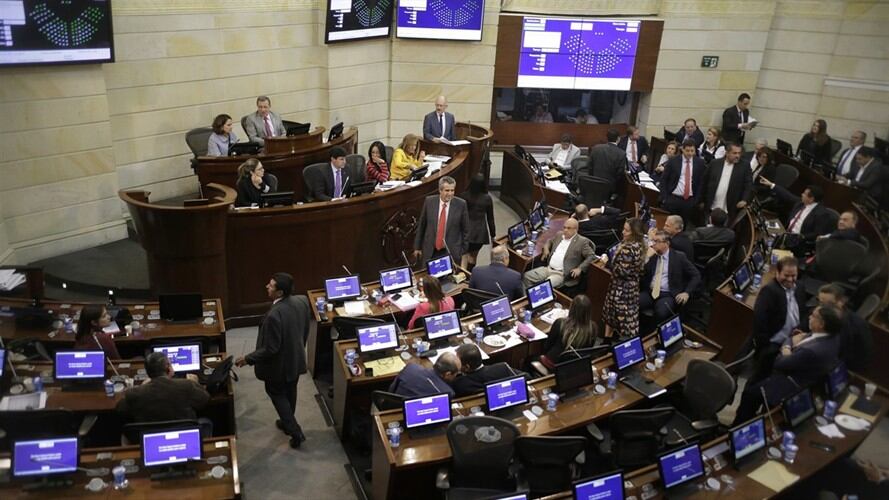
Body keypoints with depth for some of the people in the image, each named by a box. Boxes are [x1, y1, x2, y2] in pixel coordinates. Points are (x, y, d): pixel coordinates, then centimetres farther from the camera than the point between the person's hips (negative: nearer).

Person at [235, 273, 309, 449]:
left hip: (279, 365, -7)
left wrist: (248, 359, -15)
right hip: (296, 359, 7)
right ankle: (287, 422, 48)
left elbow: (270, 349, -27)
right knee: (289, 392, 27)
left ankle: (295, 432, 19)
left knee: (276, 394, 18)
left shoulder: (274, 315, -36)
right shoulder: (302, 302, -14)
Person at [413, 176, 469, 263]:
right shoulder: (429, 201, -2)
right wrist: (417, 247, 10)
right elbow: (421, 225, 7)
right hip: (430, 252, 2)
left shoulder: (461, 204, -7)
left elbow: (465, 229, 1)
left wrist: (464, 251, 1)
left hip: (451, 252, -1)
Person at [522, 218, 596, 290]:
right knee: (527, 276, -7)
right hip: (548, 268, 7)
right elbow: (550, 241, 33)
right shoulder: (559, 234, 14)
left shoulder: (582, 241, -5)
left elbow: (591, 256, -7)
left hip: (561, 274, -7)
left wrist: (580, 268, -17)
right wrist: (546, 247, 11)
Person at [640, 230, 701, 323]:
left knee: (661, 312, -35)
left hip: (668, 295, -3)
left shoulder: (679, 257, 3)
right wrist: (647, 257, -7)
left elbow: (696, 276, 4)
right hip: (649, 293, 3)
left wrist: (687, 293, -9)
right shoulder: (651, 255, 11)